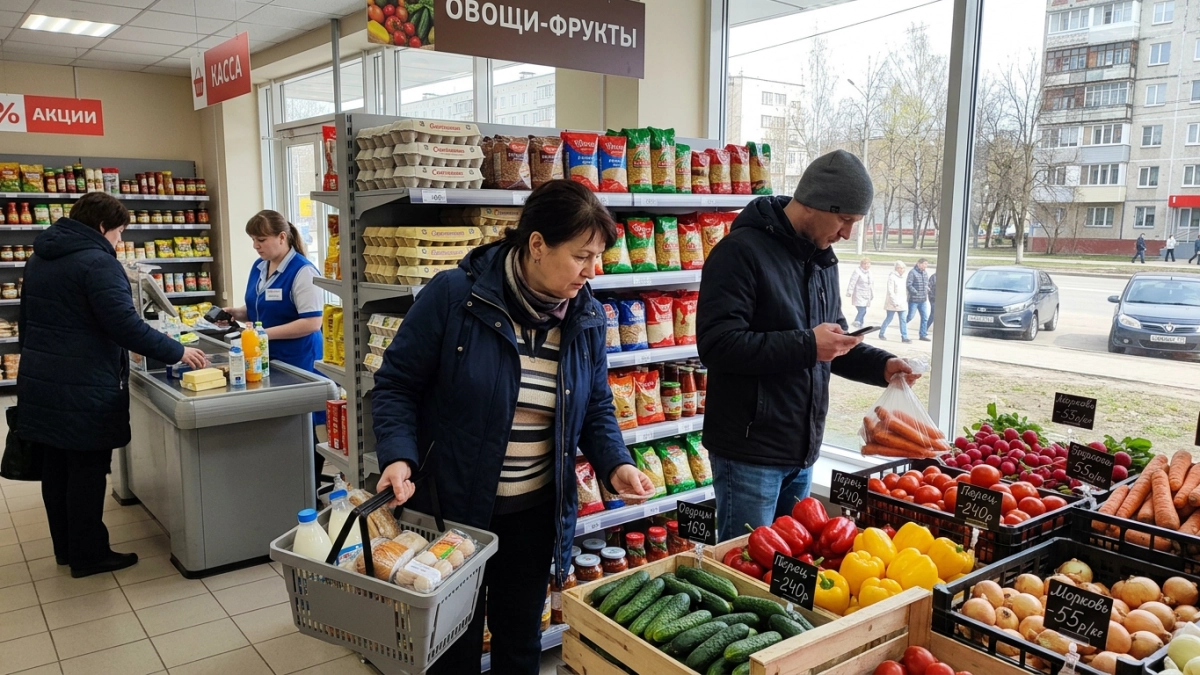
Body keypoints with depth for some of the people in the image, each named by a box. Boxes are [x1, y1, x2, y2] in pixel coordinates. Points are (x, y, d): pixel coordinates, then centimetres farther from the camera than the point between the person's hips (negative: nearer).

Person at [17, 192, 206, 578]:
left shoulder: (39, 259, 15)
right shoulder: (97, 262, -16)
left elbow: (28, 323, 23)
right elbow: (126, 325, -23)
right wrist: (177, 353, -15)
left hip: (40, 384, 9)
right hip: (83, 390, -9)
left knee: (55, 469, 15)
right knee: (87, 471, 1)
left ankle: (66, 547, 28)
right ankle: (88, 555, 12)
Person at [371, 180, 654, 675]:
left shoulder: (587, 318, -3)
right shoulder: (454, 296, -18)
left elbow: (596, 407, 8)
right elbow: (396, 383, -10)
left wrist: (615, 464, -9)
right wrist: (399, 456, -24)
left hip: (536, 515, 4)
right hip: (453, 508, -4)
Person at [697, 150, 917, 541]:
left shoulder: (822, 258, 13)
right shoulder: (742, 251, -15)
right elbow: (717, 344, -24)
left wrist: (881, 365, 4)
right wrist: (806, 345, -24)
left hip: (802, 451, 8)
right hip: (750, 453, -8)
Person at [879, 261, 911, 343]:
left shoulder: (902, 277, 12)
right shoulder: (892, 277, -10)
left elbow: (905, 289, 18)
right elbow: (890, 291, -15)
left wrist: (907, 299, 8)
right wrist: (894, 302, -18)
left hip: (902, 303, 6)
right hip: (893, 303, -6)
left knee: (903, 320, 0)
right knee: (889, 319, 4)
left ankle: (904, 337, -1)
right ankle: (881, 333, 20)